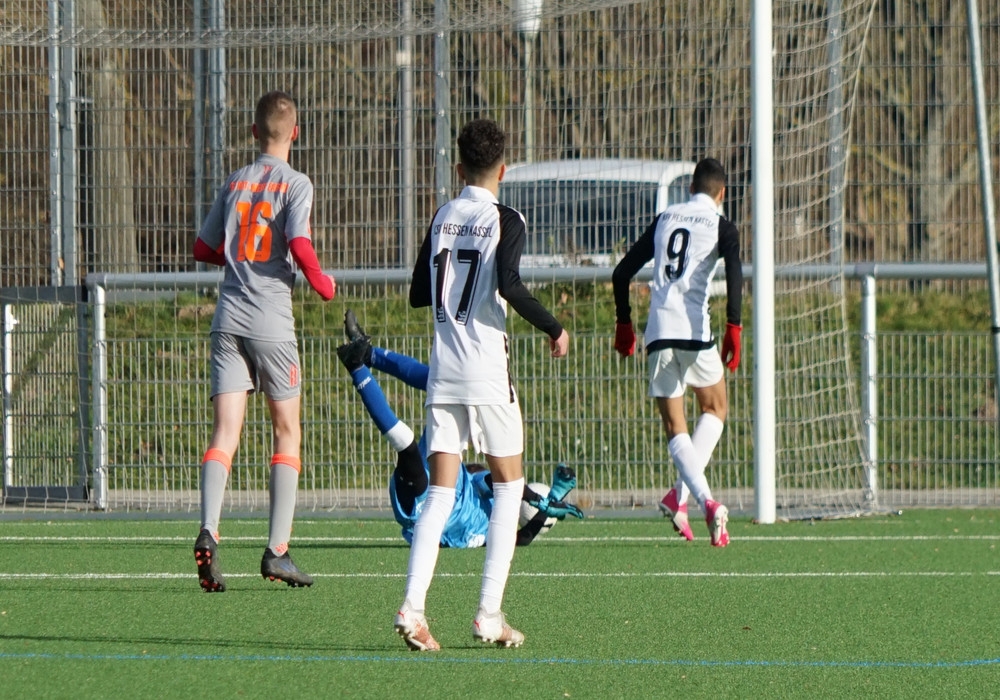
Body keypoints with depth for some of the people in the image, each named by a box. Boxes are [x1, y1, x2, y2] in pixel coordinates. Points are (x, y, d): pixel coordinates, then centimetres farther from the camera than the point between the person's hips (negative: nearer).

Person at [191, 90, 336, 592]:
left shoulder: (234, 183, 12)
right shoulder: (295, 184, -3)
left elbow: (204, 249, 18)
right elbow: (299, 245, -16)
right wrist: (322, 284, 1)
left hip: (229, 318, 3)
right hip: (271, 320, -3)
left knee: (226, 431, -1)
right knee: (287, 432, 8)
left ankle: (208, 531, -23)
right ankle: (277, 551, 4)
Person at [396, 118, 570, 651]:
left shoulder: (442, 218, 10)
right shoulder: (505, 221, -5)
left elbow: (417, 295, 14)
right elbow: (508, 285, -20)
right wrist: (554, 330, -8)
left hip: (442, 370, 4)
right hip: (487, 373, -4)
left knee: (440, 492, 3)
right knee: (508, 485, 8)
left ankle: (412, 605, -14)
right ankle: (489, 613, 0)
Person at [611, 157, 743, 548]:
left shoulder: (665, 219, 17)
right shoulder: (721, 226, 4)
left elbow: (622, 273, 18)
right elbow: (734, 273, -15)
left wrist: (623, 324, 27)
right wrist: (733, 327, -18)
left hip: (658, 332, 3)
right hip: (695, 331, -3)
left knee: (675, 428, 6)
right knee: (715, 409, 19)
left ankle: (704, 498, -16)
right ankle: (680, 494, 2)